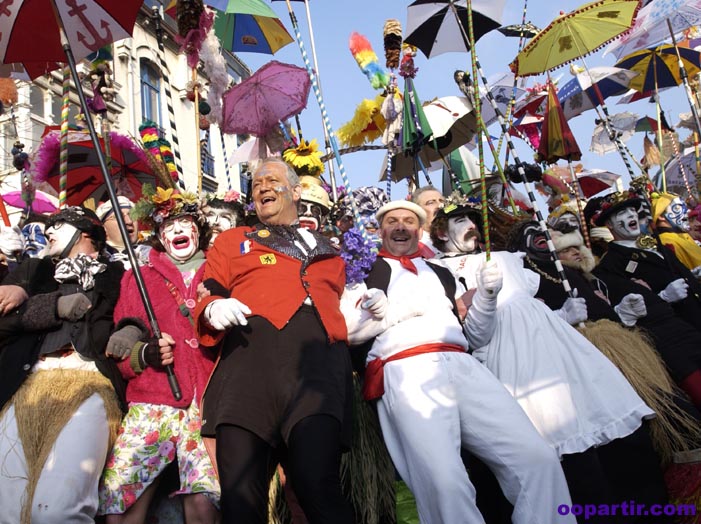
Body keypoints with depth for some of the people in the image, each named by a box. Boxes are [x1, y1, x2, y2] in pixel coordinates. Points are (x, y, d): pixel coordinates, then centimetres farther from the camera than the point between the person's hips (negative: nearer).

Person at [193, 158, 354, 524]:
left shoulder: (326, 247, 32)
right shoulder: (231, 240, 30)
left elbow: (347, 299, 32)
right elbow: (206, 293, 20)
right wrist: (214, 309, -2)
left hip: (316, 350, 0)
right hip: (249, 350, 1)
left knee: (317, 484, -21)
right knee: (239, 494, -11)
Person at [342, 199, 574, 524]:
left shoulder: (441, 274, 29)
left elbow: (475, 336, 25)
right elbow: (346, 329, 5)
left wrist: (486, 295, 8)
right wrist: (401, 309, -2)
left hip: (462, 366, 4)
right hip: (405, 371, -4)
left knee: (539, 459, -14)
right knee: (445, 482, -27)